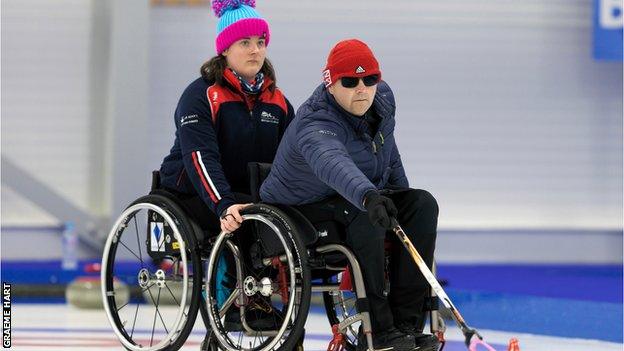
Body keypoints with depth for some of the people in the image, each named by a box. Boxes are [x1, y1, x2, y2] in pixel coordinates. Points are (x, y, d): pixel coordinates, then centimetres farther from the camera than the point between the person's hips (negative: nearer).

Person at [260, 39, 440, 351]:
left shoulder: (383, 97, -6)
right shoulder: (315, 125, -33)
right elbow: (332, 163, -57)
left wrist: (401, 195, 15)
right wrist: (367, 196, -75)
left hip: (360, 194, 8)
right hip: (305, 208, -8)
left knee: (423, 204, -15)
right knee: (365, 216, -36)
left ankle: (407, 322, -18)